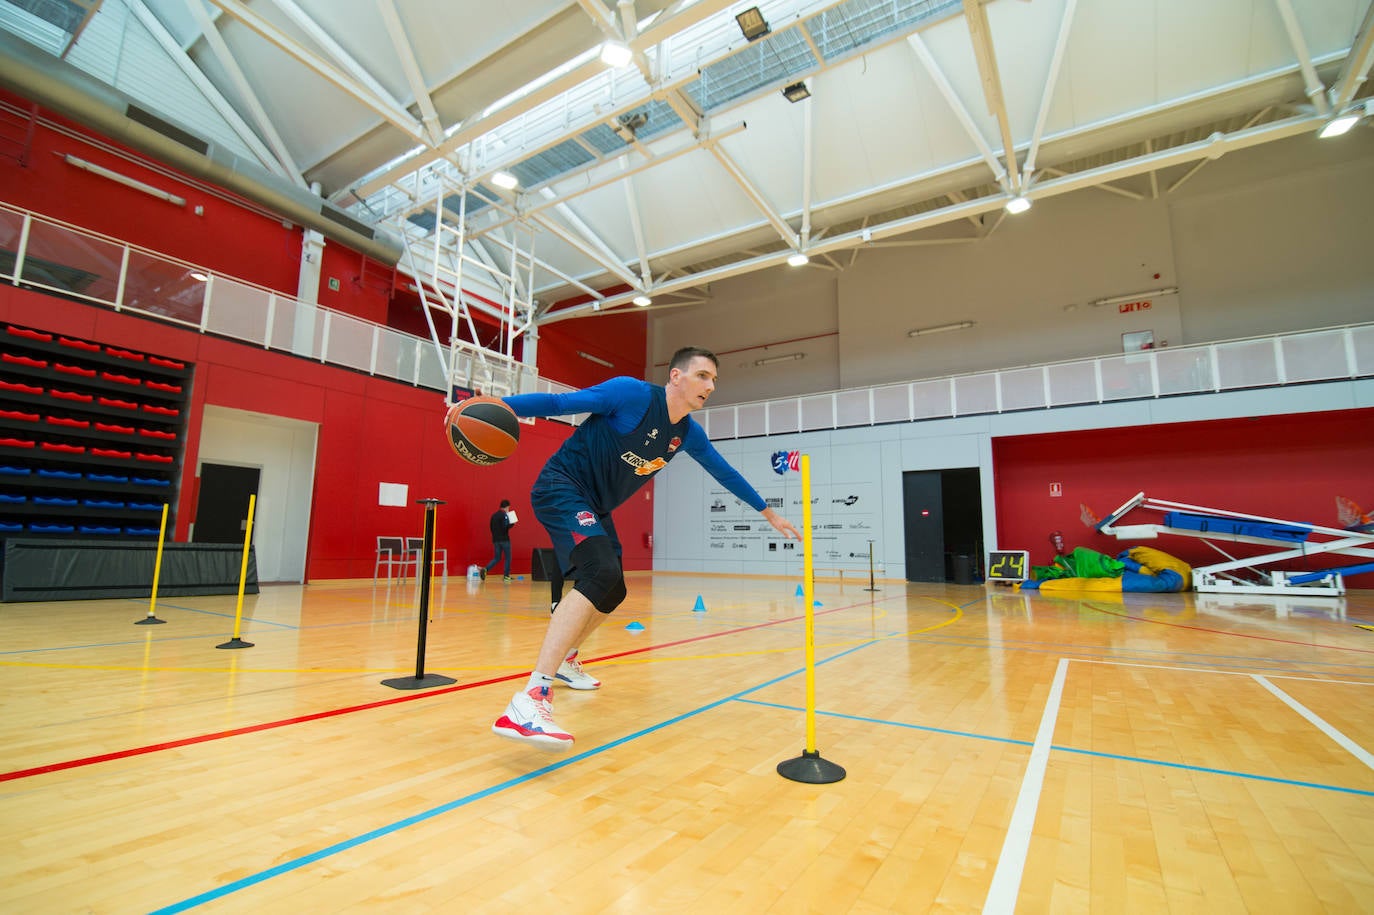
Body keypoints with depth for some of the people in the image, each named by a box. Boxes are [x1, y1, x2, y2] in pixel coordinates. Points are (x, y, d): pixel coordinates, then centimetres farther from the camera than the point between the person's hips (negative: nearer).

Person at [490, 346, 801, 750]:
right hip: (561, 487, -9)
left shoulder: (688, 433, 4)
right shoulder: (632, 394, -18)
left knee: (611, 592, 16)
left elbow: (725, 473, 16)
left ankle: (565, 661, 42)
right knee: (600, 572, -31)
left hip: (594, 507, 9)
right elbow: (560, 403, -18)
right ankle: (530, 699, -34)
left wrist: (769, 513, 24)